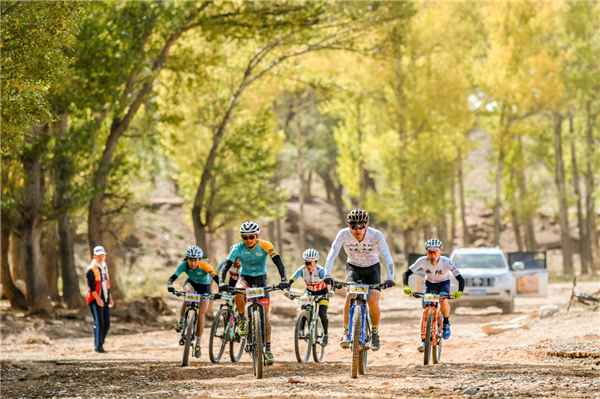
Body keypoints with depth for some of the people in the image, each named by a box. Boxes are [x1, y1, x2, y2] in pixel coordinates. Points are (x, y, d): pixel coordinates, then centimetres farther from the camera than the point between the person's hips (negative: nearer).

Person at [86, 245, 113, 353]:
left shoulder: (104, 267, 15)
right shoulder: (91, 269, -11)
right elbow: (91, 286, -17)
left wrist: (110, 298, 19)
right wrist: (98, 299, -23)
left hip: (105, 300, 8)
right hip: (95, 300, -8)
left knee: (107, 323, 6)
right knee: (99, 323, -10)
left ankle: (100, 343, 17)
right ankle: (98, 346, -6)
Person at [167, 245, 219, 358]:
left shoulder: (205, 266, -34)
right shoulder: (183, 265, -29)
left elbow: (216, 277, -42)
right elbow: (173, 277, -35)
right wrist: (169, 285, -56)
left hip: (204, 286, -2)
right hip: (192, 283, 2)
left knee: (201, 314, -10)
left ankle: (198, 343, 3)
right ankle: (181, 322, -16)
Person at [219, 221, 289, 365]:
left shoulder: (265, 246, -21)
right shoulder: (238, 248, -19)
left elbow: (279, 262, -27)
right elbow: (226, 266, -24)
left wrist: (283, 280, -42)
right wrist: (221, 283, -41)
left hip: (260, 278, 0)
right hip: (245, 277, 0)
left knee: (265, 314, -8)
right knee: (238, 293, -36)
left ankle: (268, 349, -1)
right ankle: (242, 320, -11)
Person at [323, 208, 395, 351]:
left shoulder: (376, 235, -28)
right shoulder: (343, 234, -25)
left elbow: (387, 257, -33)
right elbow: (332, 255, -30)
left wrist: (390, 278, -47)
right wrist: (327, 275, -44)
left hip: (372, 268, -1)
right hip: (353, 267, 1)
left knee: (373, 300, -19)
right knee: (350, 295, -25)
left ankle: (375, 333, 4)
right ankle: (346, 333, -13)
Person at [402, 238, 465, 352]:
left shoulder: (446, 262, -31)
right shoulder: (423, 261, -27)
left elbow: (460, 278, -31)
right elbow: (407, 273, -26)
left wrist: (460, 291, -48)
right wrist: (406, 286, -44)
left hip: (444, 283, -2)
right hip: (430, 284, 2)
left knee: (443, 300, -32)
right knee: (426, 310, -13)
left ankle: (446, 323, -4)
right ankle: (424, 340, -6)